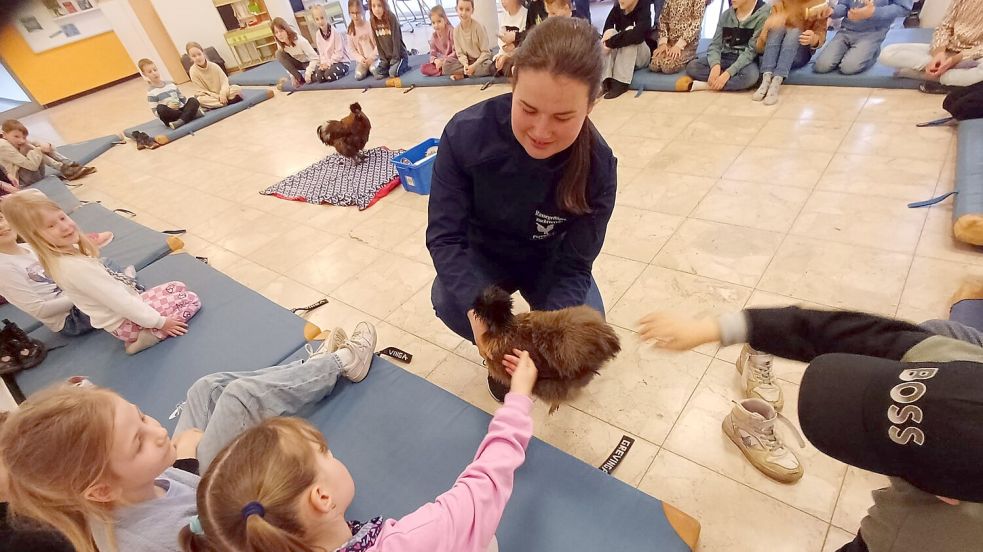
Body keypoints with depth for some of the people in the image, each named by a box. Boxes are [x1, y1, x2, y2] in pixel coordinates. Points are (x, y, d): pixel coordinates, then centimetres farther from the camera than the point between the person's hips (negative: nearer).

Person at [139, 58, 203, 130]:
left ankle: (181, 121, -39)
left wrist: (191, 107, -2)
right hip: (170, 116, -4)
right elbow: (156, 112, -5)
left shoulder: (170, 84, 14)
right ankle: (192, 113, -28)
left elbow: (183, 99, 17)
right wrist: (168, 108, -21)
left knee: (193, 100, -20)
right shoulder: (151, 91, 1)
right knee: (160, 108, -36)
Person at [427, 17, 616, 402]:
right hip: (482, 254, 0)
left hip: (549, 261, 1)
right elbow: (444, 234, -26)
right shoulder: (466, 133, -29)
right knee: (447, 302, -28)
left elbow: (574, 265, -22)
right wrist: (478, 307, -41)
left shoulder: (598, 166, -27)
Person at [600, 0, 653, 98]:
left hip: (641, 54, -4)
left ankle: (621, 82, -38)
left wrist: (611, 43, -35)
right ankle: (606, 80, -36)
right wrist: (608, 32, -29)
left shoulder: (644, 8, -17)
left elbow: (637, 35, -34)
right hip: (620, 55, 4)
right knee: (611, 33, -20)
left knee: (630, 33, -29)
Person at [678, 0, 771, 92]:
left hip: (746, 60, -4)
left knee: (751, 75, -39)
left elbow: (752, 50, -17)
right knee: (692, 66, -20)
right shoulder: (727, 14, 4)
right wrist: (715, 66, -23)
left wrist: (728, 73, -29)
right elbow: (715, 45, 0)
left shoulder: (763, 13, -12)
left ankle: (701, 85, -28)